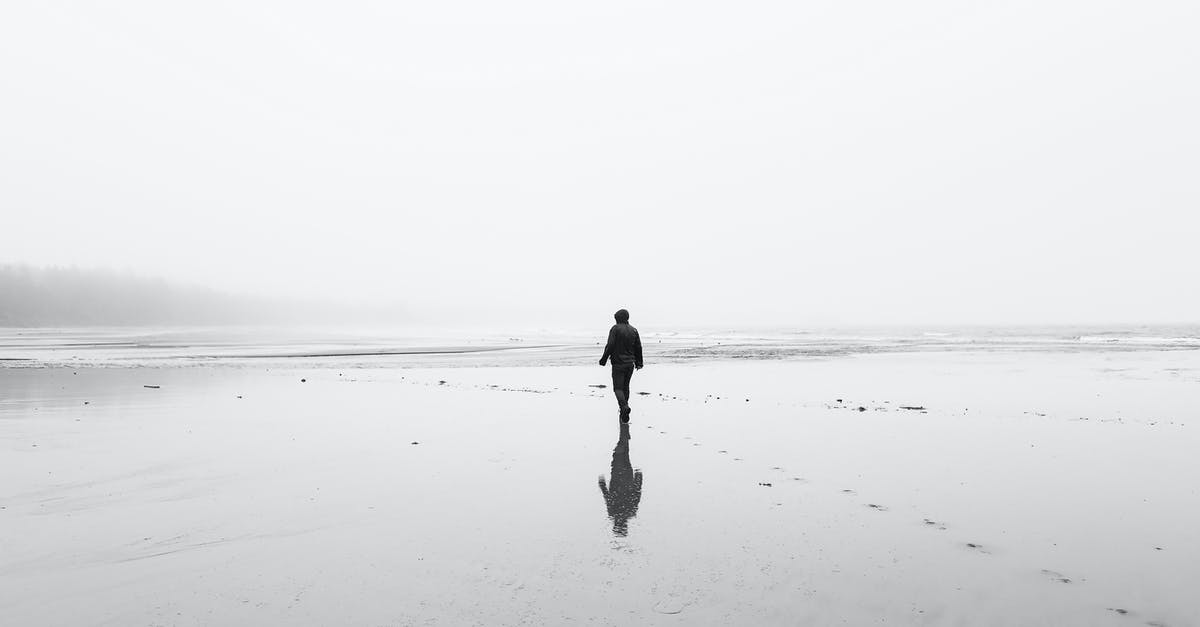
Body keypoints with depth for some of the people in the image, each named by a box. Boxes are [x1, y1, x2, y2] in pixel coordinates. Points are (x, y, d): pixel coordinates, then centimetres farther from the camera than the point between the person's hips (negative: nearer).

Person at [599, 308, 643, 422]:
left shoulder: (615, 329, -9)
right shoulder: (633, 330, 9)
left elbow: (610, 346, -14)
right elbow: (638, 348, 12)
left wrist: (604, 359, -5)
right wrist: (638, 362, 21)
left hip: (618, 364, -6)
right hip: (630, 364, 6)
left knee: (618, 388, -3)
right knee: (626, 386, 18)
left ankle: (624, 406, -26)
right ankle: (624, 412, 24)